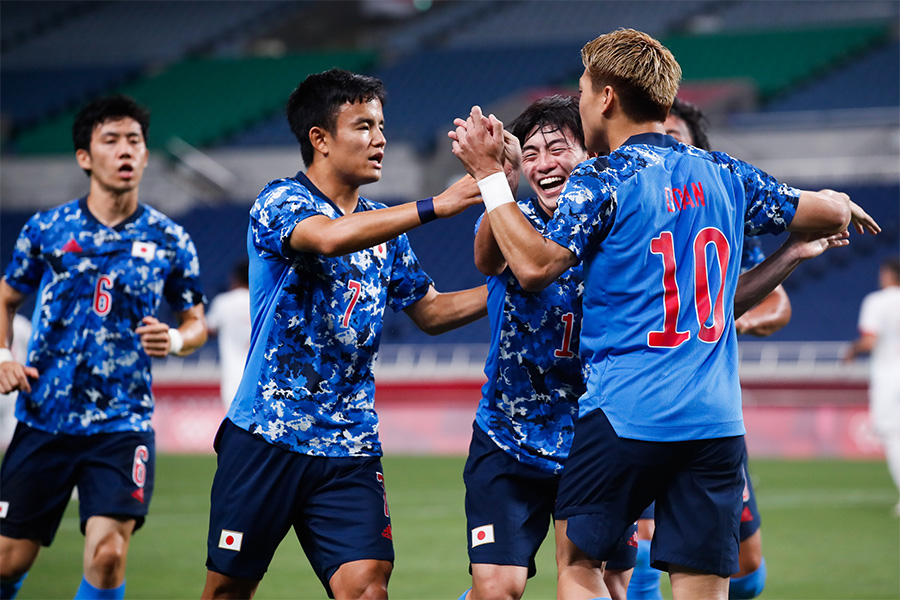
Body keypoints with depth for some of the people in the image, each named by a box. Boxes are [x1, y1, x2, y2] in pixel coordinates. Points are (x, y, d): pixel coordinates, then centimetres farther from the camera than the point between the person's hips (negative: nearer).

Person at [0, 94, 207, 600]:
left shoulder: (171, 242, 3)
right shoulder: (46, 230, 4)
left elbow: (196, 322, 13)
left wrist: (175, 340, -10)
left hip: (122, 425, -1)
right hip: (44, 420, 1)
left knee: (108, 553, -18)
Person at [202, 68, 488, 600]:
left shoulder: (383, 226, 14)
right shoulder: (279, 203, -6)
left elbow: (431, 311, 21)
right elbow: (329, 237, -28)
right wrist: (434, 206, -29)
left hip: (350, 449, 4)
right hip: (266, 437, -4)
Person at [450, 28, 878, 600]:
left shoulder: (600, 181, -4)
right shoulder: (726, 175, 11)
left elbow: (536, 265, -11)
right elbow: (830, 213, 19)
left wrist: (490, 174, -2)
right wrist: (840, 205, 43)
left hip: (624, 417, -4)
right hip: (717, 420, 4)